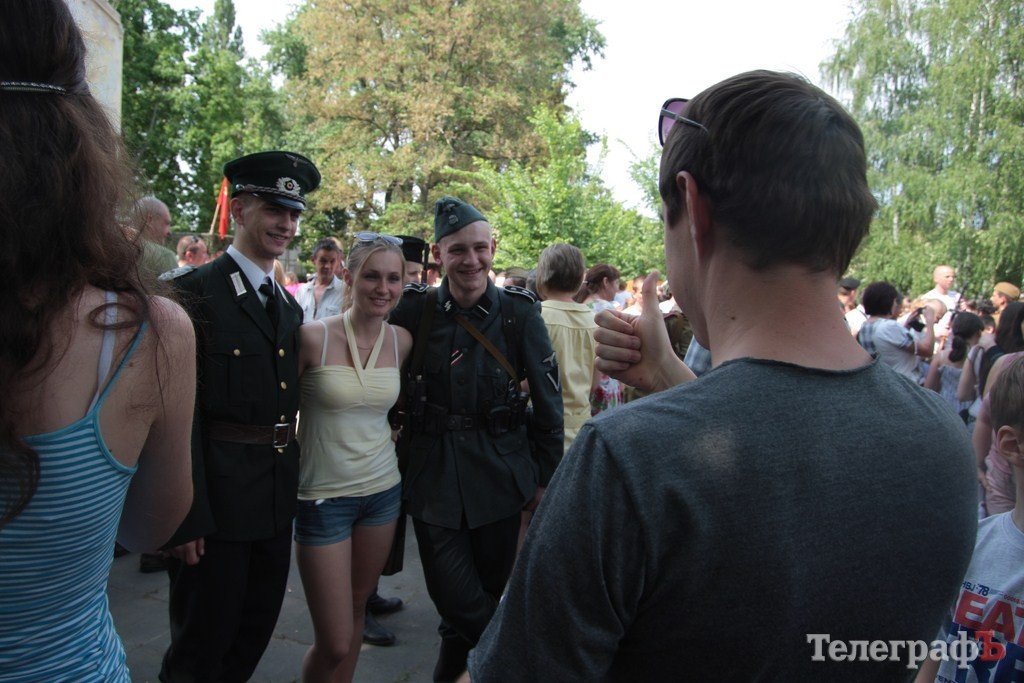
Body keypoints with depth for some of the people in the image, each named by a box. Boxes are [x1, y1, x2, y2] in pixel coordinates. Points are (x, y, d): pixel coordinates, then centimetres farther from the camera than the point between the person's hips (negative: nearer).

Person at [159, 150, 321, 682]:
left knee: (254, 637, 21)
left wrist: (291, 478, 13)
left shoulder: (290, 306, 11)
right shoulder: (193, 292, -12)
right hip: (218, 495, -7)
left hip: (277, 499, 7)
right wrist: (187, 517, -18)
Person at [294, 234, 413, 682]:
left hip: (383, 491, 5)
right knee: (334, 644, 0)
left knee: (356, 609, 19)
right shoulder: (313, 337, -14)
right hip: (323, 497, -4)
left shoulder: (402, 341, 0)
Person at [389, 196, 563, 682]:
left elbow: (548, 400, -2)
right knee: (453, 595, 0)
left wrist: (546, 476, 0)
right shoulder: (415, 309, -4)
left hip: (499, 472, 0)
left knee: (490, 583, 12)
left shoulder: (519, 312, -6)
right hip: (433, 472, 1)